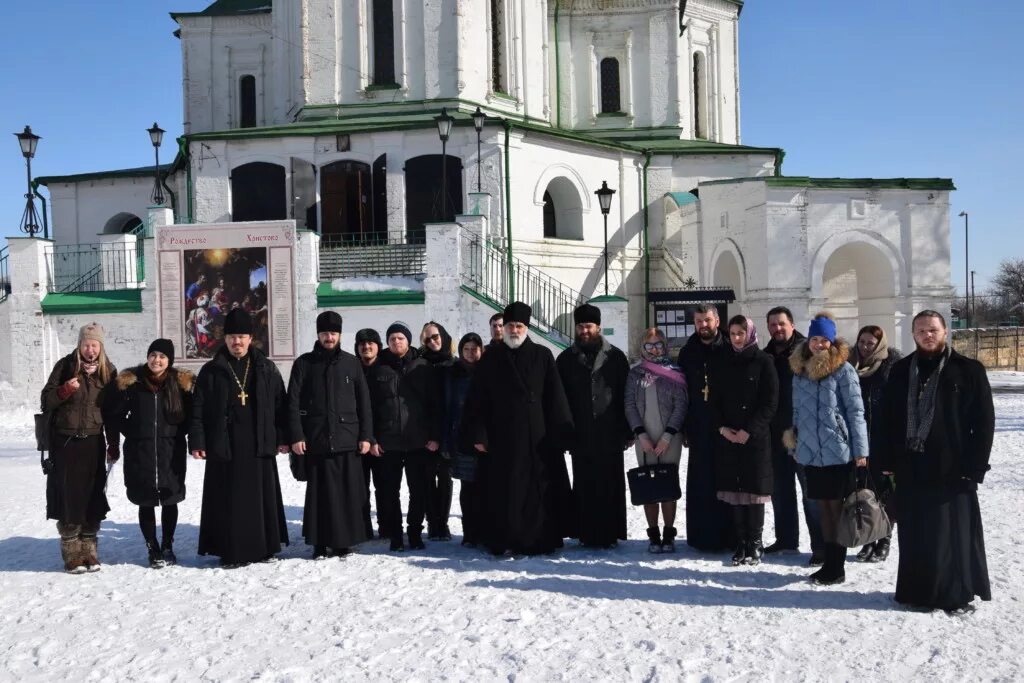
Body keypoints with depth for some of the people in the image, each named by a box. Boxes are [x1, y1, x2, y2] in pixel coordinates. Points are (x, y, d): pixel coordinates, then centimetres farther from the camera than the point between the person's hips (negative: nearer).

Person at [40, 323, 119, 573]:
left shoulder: (108, 371, 5)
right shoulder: (65, 366, -1)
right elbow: (46, 401, -1)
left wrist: (113, 444, 8)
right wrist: (65, 389, -20)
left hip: (93, 443, 2)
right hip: (65, 442, -2)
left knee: (92, 498, 2)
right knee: (68, 497, -3)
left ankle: (90, 553, 11)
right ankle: (72, 556, 4)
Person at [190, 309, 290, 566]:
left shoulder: (266, 368, 8)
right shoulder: (211, 371, 5)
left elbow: (280, 405, 8)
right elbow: (198, 409, 3)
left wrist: (283, 438, 2)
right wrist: (197, 442, -5)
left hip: (258, 445, 1)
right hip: (224, 446, -1)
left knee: (262, 496, 5)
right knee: (229, 500, 1)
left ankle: (264, 548, 16)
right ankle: (231, 552, 8)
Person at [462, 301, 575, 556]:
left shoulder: (542, 356, 5)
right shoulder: (491, 358, 8)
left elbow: (556, 399, 2)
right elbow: (476, 400, 6)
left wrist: (561, 434, -4)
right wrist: (477, 434, -2)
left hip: (536, 439, -1)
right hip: (500, 439, 1)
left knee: (537, 491, 1)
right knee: (502, 492, 2)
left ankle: (539, 541, 10)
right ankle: (501, 542, 12)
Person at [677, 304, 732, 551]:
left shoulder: (729, 351, 1)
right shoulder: (687, 353, 10)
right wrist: (684, 428, 6)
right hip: (699, 430, 3)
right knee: (700, 484, 4)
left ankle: (726, 536, 7)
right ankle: (702, 537, 11)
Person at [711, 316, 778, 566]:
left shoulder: (763, 362, 0)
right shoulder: (723, 364, 12)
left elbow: (770, 401, -5)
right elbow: (715, 400, 13)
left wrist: (749, 430, -12)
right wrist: (722, 427, -3)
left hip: (756, 437, -4)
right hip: (728, 437, 4)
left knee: (755, 489, -3)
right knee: (735, 489, 3)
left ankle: (755, 545, 5)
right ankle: (741, 543, 10)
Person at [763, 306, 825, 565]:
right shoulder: (766, 355, 11)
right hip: (776, 433, 7)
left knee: (810, 489, -3)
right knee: (780, 490, 14)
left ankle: (821, 546, 2)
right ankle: (786, 539, 27)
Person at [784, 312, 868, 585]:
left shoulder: (843, 369, -7)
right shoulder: (800, 370, 9)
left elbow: (855, 411, -9)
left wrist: (860, 449, -12)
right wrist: (795, 439, 12)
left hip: (838, 452, -5)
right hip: (811, 453, 5)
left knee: (837, 507, 2)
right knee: (824, 507, 12)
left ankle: (837, 567, 10)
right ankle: (829, 562, 21)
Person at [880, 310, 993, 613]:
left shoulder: (969, 370, -1)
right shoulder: (901, 372, 9)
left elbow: (984, 422, -3)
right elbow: (888, 420, 10)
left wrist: (975, 467, -10)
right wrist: (888, 462, 3)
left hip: (952, 470, -3)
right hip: (911, 468, 3)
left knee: (954, 535, 2)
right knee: (914, 535, 10)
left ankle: (957, 595, 15)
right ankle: (918, 592, 22)